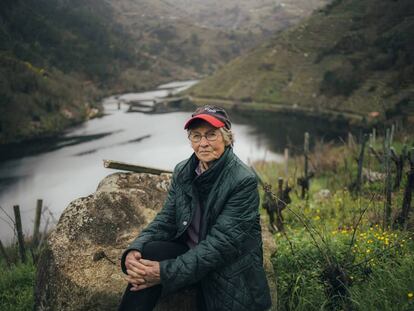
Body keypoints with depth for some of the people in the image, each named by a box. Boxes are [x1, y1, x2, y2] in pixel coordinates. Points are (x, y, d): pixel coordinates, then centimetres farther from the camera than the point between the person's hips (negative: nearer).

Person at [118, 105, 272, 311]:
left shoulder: (243, 181, -18)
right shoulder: (182, 171, 1)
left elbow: (221, 242, -23)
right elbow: (166, 220, 0)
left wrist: (166, 272, -29)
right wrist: (134, 251, -21)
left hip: (229, 270, -3)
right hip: (190, 253, 4)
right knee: (149, 252, -23)